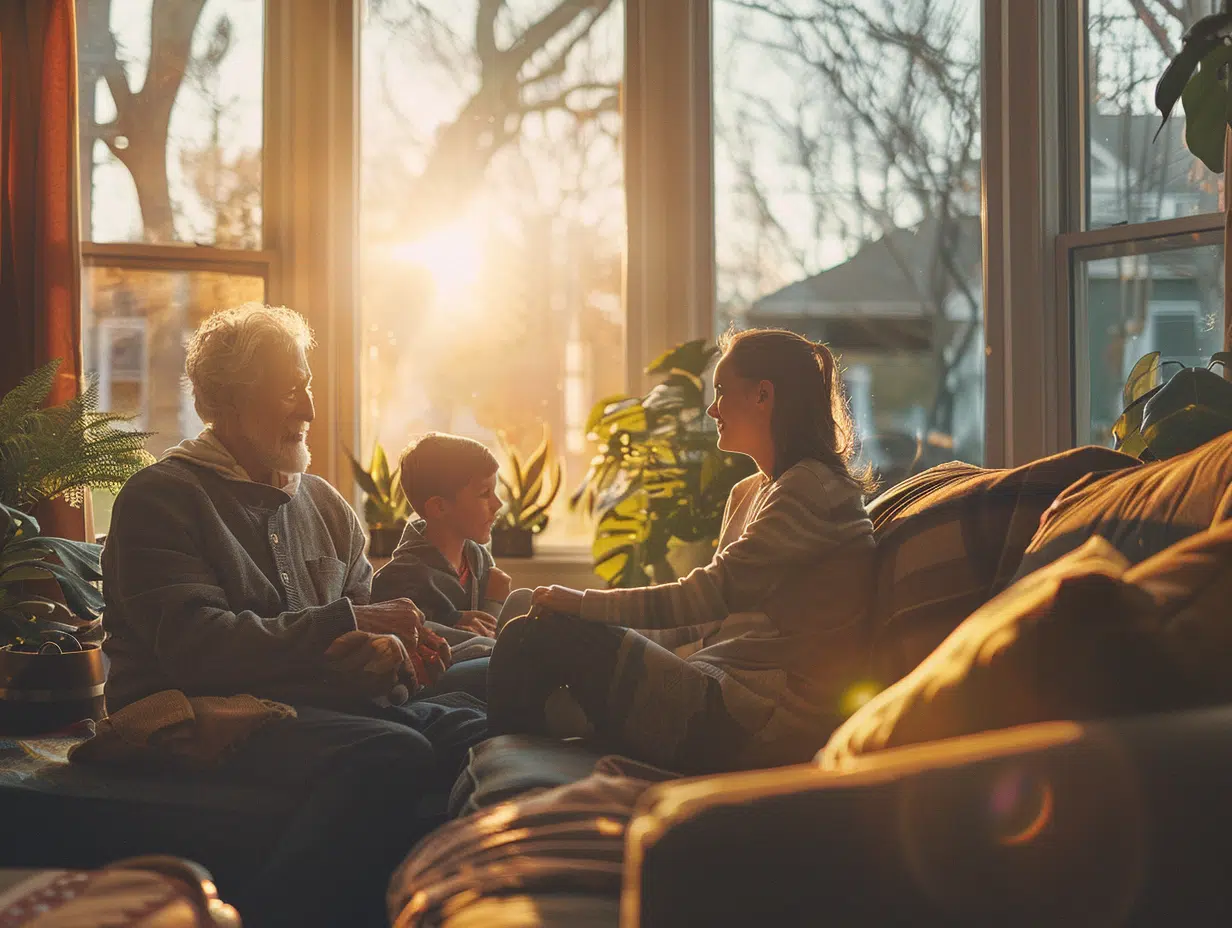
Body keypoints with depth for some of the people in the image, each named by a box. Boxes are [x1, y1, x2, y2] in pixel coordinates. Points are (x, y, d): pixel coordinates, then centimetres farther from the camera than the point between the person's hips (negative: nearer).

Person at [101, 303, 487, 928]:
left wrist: (383, 652, -4)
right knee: (389, 753, -36)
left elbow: (362, 632, 24)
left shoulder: (325, 506, 23)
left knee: (483, 728, -22)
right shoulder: (160, 499, 0)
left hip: (324, 705, 7)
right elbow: (194, 647, -14)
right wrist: (347, 623, -12)